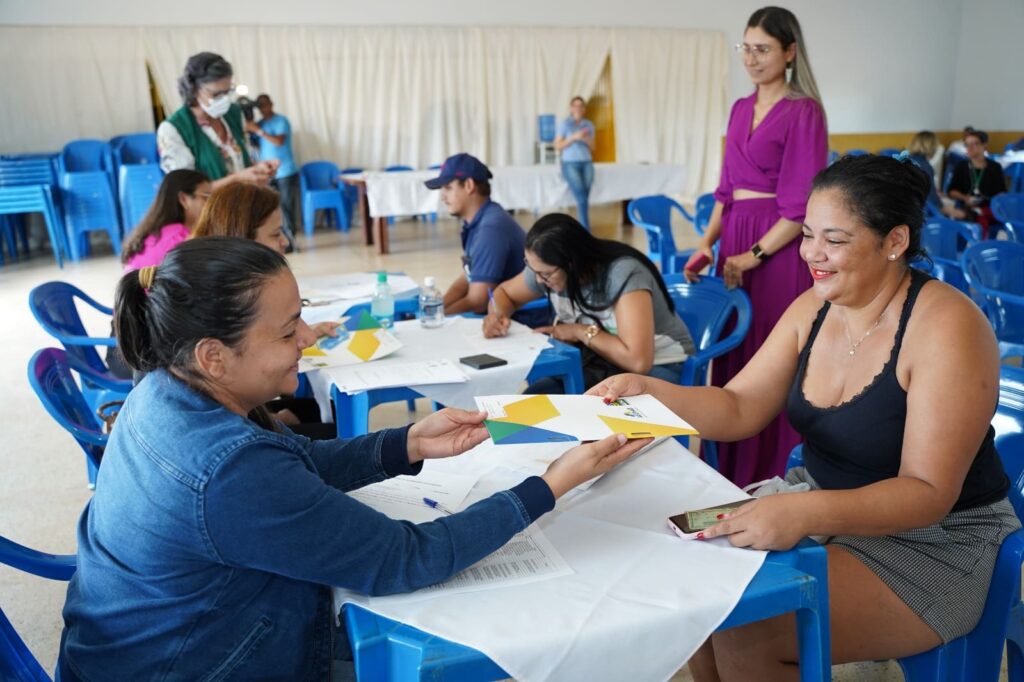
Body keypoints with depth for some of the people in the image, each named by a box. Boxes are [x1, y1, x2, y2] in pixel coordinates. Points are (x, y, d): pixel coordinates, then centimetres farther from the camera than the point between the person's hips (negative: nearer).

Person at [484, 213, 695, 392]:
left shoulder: (623, 274, -28)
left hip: (655, 368, -6)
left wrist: (582, 332, -23)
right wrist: (497, 315, -10)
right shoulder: (546, 269, -7)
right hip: (599, 363, 6)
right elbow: (504, 293, 14)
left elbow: (638, 360, -36)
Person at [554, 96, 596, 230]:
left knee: (584, 198, -9)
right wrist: (573, 137, -13)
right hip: (570, 164, -4)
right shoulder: (564, 123, 1)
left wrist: (587, 140, -5)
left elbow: (592, 148, 16)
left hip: (586, 164, 4)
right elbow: (557, 146, -3)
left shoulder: (589, 125, 12)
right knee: (582, 198, -18)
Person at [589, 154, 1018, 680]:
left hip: (932, 538, -6)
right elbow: (738, 410, -1)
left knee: (744, 635, -21)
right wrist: (650, 392, -18)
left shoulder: (946, 326, -22)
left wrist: (807, 513, -41)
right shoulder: (813, 308, -1)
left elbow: (928, 493, -25)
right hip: (822, 501, 7)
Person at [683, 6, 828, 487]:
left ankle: (772, 477, 15)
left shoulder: (803, 112, -8)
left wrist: (754, 255, -13)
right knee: (734, 353, 12)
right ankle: (733, 469, 27)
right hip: (735, 240, 7)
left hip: (778, 249, -7)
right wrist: (707, 243, 4)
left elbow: (801, 206, -13)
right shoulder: (741, 109, 13)